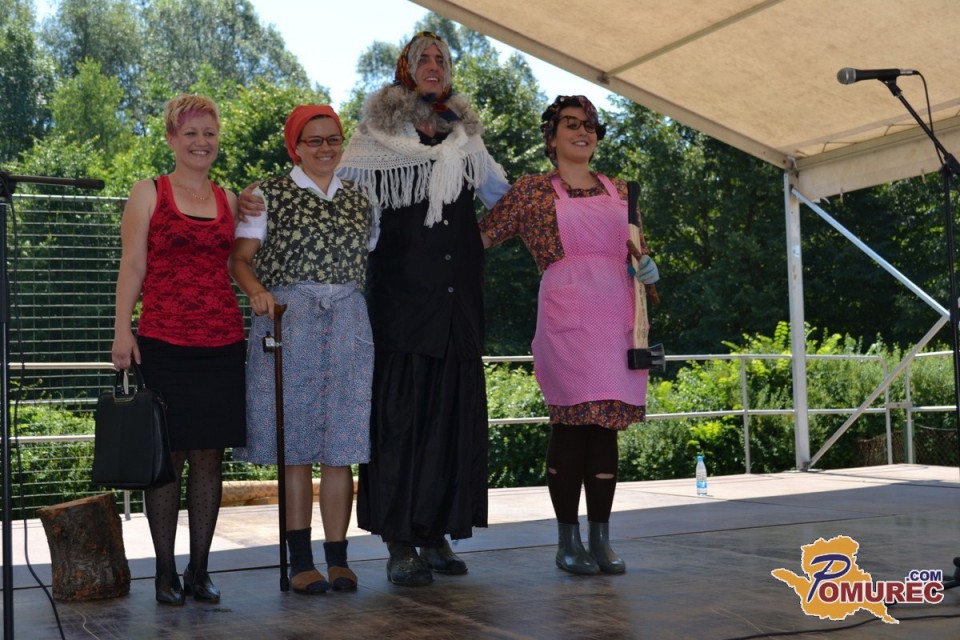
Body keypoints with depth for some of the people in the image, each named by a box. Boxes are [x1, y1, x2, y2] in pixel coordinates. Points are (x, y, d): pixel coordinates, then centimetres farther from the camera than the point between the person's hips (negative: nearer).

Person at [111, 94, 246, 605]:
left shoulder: (229, 200, 15)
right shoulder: (148, 194, 5)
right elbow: (132, 266, 0)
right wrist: (123, 330, -8)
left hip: (222, 344, 3)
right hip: (163, 343, -3)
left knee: (209, 457, 5)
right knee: (167, 455, -1)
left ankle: (199, 569, 15)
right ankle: (166, 572, 9)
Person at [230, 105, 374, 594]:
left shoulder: (358, 201, 16)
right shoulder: (270, 195, 5)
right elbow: (241, 258, -3)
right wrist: (256, 290, -22)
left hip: (347, 320, 3)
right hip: (288, 317, -3)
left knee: (341, 443, 1)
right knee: (295, 443, -2)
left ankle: (338, 558, 7)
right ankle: (300, 560, 4)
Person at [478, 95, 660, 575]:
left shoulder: (619, 191, 20)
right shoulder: (532, 190, 8)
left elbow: (636, 252, 27)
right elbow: (479, 236, 10)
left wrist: (646, 266, 10)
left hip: (617, 314, 4)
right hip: (567, 313, -4)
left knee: (607, 422, 2)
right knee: (571, 421, -7)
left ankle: (601, 540, 8)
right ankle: (568, 541, 2)